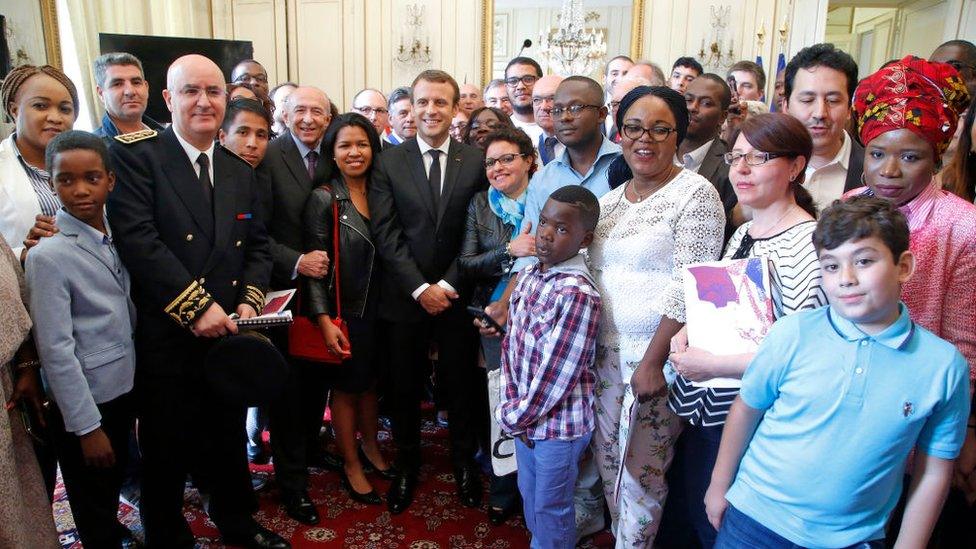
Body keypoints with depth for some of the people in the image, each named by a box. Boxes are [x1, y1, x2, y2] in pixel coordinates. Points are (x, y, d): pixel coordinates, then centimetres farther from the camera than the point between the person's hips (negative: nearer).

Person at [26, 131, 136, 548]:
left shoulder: (115, 236, 1)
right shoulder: (49, 255, -18)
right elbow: (55, 350, -19)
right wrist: (86, 427, -17)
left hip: (123, 388, 6)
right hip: (84, 402, -6)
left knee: (114, 486, 26)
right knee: (94, 514, 13)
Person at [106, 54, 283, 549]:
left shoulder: (239, 170, 10)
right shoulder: (133, 155, -9)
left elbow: (257, 246, 11)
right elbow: (137, 239, -20)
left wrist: (250, 300, -5)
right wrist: (197, 307, -22)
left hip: (228, 333, 5)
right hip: (165, 337, -5)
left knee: (229, 440, 21)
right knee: (166, 452, 13)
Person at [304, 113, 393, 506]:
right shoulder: (324, 199, -11)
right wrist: (324, 320, -19)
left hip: (378, 307, 5)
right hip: (345, 311, -5)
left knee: (370, 381, 19)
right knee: (346, 386, 10)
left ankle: (370, 447, 39)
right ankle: (351, 466, 26)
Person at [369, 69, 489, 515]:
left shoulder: (476, 162, 0)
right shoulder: (389, 162, 0)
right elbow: (386, 234, -6)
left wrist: (449, 284, -10)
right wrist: (420, 287, -13)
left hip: (458, 294, 0)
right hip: (406, 296, 0)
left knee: (462, 384, 13)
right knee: (405, 387, 12)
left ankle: (464, 462, 34)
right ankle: (406, 465, 32)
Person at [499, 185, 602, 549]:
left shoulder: (579, 294, -25)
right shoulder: (529, 275, 0)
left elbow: (554, 376, -23)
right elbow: (511, 344, 4)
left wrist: (512, 417, -12)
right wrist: (512, 407, -3)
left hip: (559, 426, -7)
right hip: (524, 418, 7)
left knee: (551, 511, 14)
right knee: (529, 497, 26)